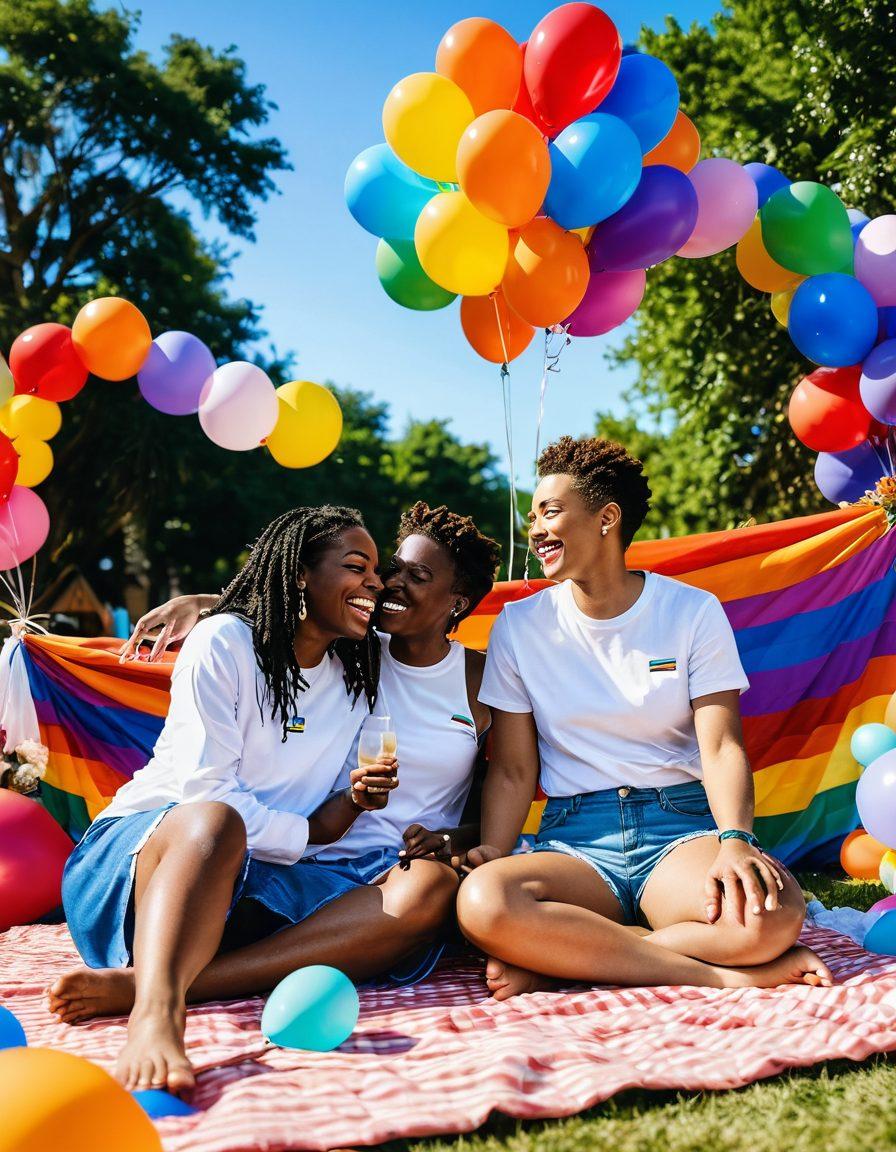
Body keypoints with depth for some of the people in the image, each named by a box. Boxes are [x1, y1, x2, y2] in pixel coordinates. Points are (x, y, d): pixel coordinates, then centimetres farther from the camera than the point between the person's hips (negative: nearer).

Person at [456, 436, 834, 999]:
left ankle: (558, 961, -17)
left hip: (683, 825, 0)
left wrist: (735, 839, -25)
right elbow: (513, 769, 5)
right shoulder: (519, 626, 6)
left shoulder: (693, 611, 3)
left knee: (773, 914, -34)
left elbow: (721, 746, -5)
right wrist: (492, 855, -14)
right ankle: (730, 973, -23)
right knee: (483, 902, -34)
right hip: (574, 838, 1)